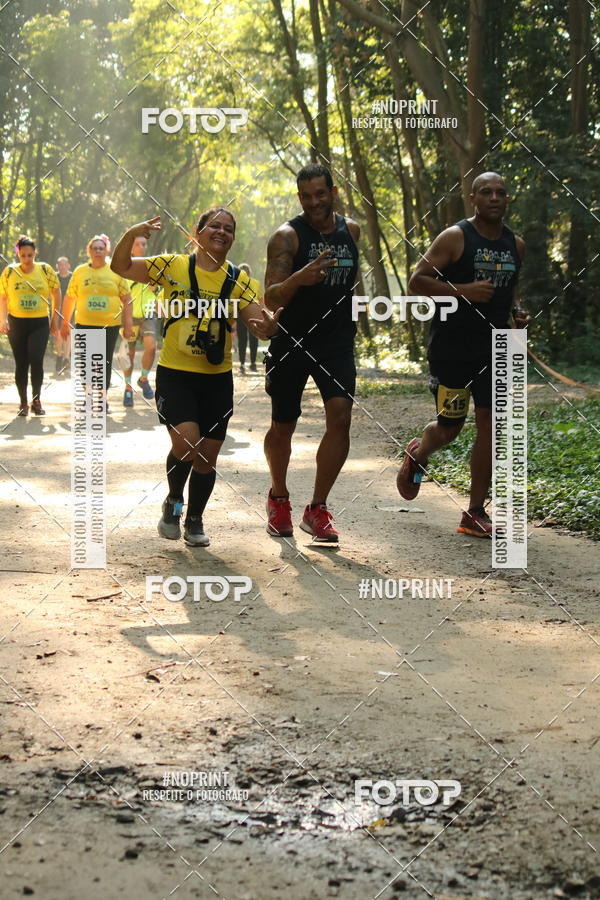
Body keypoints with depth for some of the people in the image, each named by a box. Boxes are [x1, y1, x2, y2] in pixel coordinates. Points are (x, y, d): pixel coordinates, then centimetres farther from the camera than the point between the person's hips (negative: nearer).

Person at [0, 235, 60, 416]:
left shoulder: (45, 270, -1)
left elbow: (56, 294, 7)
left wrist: (54, 318, 7)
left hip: (40, 323, -1)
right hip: (17, 323, 1)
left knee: (36, 360, -16)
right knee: (21, 364, 5)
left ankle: (36, 400, -3)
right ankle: (23, 403, 16)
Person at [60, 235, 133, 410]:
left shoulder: (116, 272, 4)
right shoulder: (80, 272, 6)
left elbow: (126, 299, 5)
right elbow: (70, 298, 10)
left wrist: (127, 325, 0)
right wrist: (65, 323, 8)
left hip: (110, 325, -1)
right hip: (84, 325, 1)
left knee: (105, 363, 3)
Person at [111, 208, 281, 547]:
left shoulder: (239, 280, 1)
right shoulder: (173, 266, -3)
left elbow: (259, 322, -8)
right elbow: (121, 267, -1)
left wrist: (269, 325, -32)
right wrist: (132, 235, -20)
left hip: (218, 379, 3)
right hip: (175, 375, -3)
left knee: (208, 456, 7)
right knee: (186, 442, -20)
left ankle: (195, 521, 29)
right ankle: (174, 501, 10)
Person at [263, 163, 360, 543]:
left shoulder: (351, 230, 6)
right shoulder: (287, 236, -9)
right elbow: (271, 299, -17)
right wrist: (298, 279, -36)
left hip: (337, 342, 3)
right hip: (292, 341, -3)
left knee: (341, 418, -15)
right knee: (283, 427, 7)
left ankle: (317, 509, -5)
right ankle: (279, 498, 33)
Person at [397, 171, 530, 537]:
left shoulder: (516, 245, 10)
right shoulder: (455, 237, -8)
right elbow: (417, 280, -11)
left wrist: (516, 310, 5)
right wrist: (463, 291, -22)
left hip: (493, 348, 5)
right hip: (451, 348, -5)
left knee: (489, 424, -2)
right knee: (449, 428, 3)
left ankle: (476, 513, 5)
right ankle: (418, 455, 41)